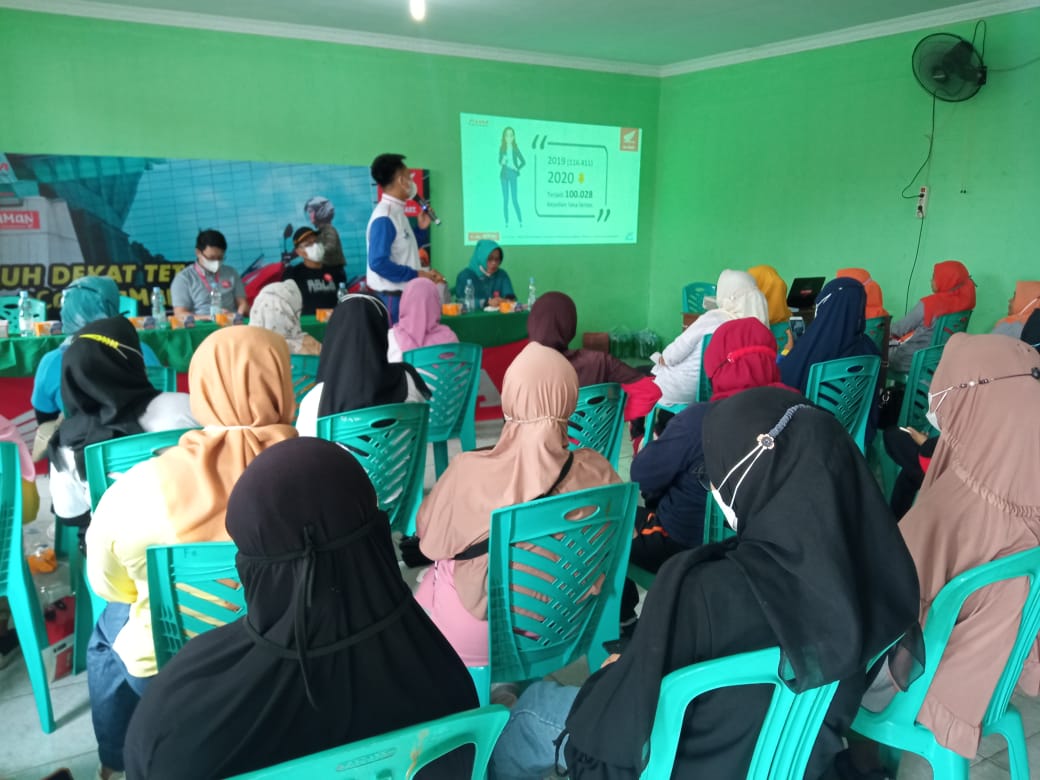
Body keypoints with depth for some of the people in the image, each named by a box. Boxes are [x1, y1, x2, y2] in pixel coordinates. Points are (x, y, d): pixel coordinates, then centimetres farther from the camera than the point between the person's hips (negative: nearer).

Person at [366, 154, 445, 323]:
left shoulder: (397, 213, 12)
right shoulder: (384, 217, -18)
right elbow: (378, 263, -24)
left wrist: (421, 229, 11)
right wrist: (416, 275, -19)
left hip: (404, 296, 10)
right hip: (391, 299, -10)